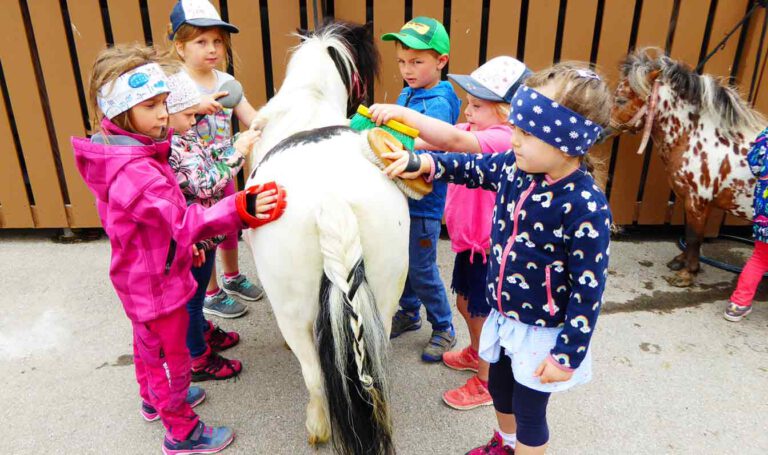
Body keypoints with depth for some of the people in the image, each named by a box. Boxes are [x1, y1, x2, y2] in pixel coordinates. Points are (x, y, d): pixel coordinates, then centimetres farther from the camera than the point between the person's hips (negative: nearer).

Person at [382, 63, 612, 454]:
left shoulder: (585, 205, -29)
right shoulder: (514, 168, -10)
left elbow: (588, 289, -23)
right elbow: (470, 168, 9)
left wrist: (568, 356, -18)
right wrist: (422, 164, -6)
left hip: (543, 331, -7)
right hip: (504, 317, 7)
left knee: (529, 411, 15)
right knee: (499, 389, 30)